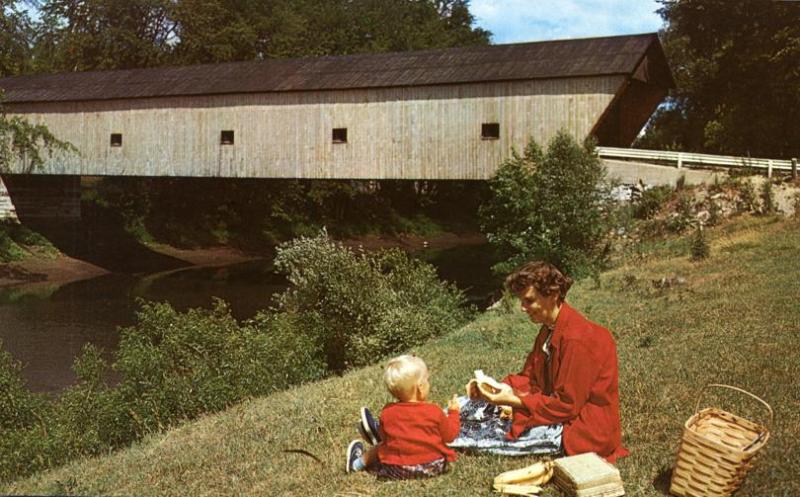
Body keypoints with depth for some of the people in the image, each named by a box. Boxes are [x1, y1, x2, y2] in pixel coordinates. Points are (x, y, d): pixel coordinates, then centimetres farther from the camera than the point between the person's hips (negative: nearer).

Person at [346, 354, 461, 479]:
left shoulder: (388, 412, -10)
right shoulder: (435, 412, -14)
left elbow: (385, 438, 5)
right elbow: (449, 435, -1)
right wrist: (453, 412, 12)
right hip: (433, 467, 1)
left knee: (381, 446, 26)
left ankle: (359, 462, 43)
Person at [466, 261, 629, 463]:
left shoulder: (577, 338, -24)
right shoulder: (549, 330, 7)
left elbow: (567, 405, -23)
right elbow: (530, 378, 9)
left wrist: (513, 401, -23)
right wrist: (496, 387, -8)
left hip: (587, 429, -9)